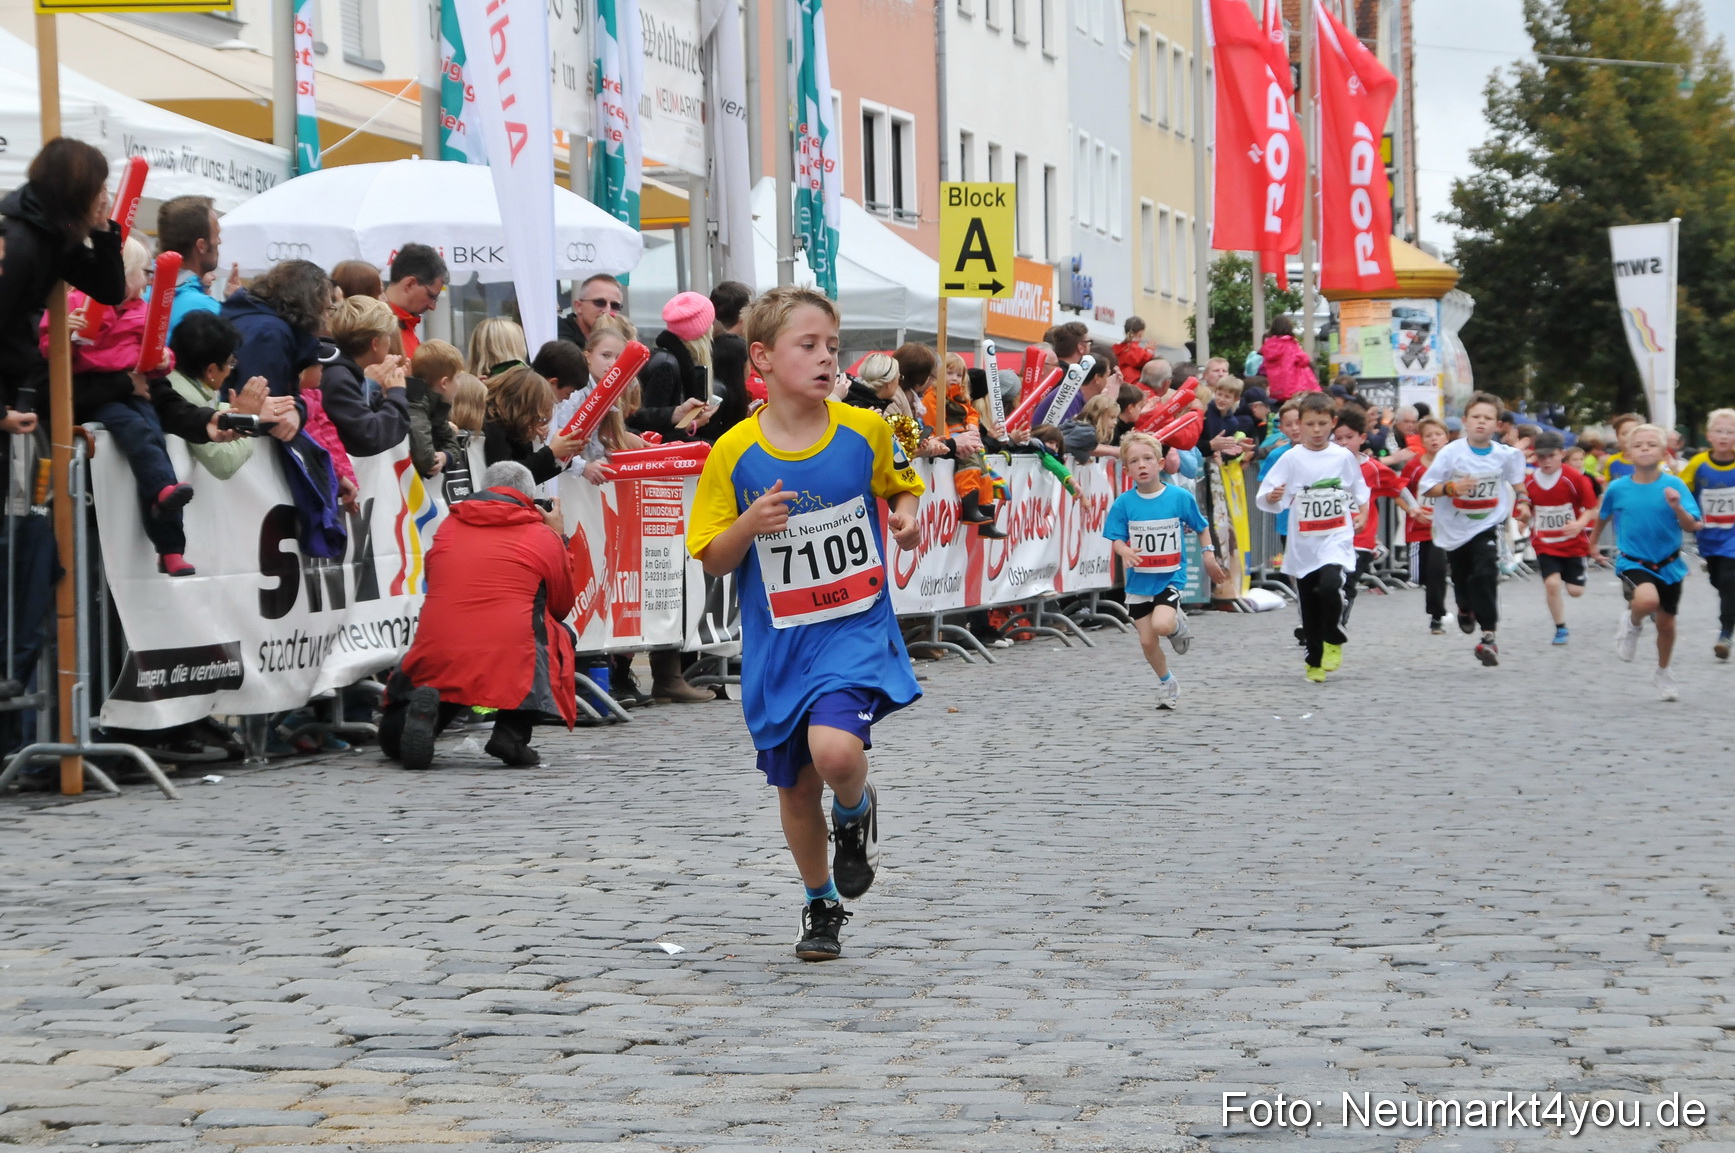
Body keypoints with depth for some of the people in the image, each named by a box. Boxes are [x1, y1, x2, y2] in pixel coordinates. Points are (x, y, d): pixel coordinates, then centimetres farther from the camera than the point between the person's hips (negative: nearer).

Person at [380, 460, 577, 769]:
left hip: (434, 662, 3)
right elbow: (562, 608, 20)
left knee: (393, 741, 27)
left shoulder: (447, 528, 16)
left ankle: (422, 707, -12)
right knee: (562, 635, 29)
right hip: (512, 667, -3)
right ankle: (512, 732, 8)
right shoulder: (543, 535, 8)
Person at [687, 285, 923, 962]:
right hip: (778, 643, 1)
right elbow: (712, 562, -2)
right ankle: (821, 905, 36)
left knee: (835, 750, -26)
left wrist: (906, 515, -5)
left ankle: (856, 812, 10)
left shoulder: (865, 431, -6)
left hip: (857, 628, -1)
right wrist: (750, 524, -21)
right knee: (797, 786, 12)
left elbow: (899, 486, 16)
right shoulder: (735, 453, -8)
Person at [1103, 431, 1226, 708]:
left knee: (1161, 624, -26)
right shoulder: (1124, 503, -7)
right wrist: (1124, 551, -26)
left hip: (1171, 577, -2)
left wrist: (1208, 555, -3)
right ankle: (1166, 683, 30)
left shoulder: (1181, 497, -8)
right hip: (1139, 581, 2)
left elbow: (1201, 527, 6)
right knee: (1147, 641, 4)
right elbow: (1117, 538, -5)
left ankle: (1178, 623, 11)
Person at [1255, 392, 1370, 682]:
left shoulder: (1344, 456, 2)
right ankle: (1314, 661, 24)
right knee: (1309, 608, 7)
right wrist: (1271, 497, -29)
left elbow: (1359, 493, 19)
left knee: (1330, 586, -25)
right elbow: (1264, 498, -9)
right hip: (1302, 546, 1)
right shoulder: (1292, 458, -3)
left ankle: (1334, 641, -2)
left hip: (1337, 540, -1)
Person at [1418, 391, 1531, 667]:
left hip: (1487, 526, 0)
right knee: (1461, 579, 15)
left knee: (1486, 575, -19)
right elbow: (1425, 487, -11)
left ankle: (1488, 636, -16)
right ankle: (1465, 608, 52)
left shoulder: (1505, 455, -6)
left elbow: (1516, 478, 18)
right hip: (1454, 528, 0)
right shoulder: (1452, 453, -13)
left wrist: (1522, 500, 4)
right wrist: (1451, 487, -27)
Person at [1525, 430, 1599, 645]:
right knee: (1551, 582, -18)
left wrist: (1580, 524, -27)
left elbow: (1591, 509, -9)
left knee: (1575, 590, 0)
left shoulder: (1575, 478, -12)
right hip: (1545, 545, 1)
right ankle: (1560, 628, 0)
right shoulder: (1529, 482, -3)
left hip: (1573, 544, -1)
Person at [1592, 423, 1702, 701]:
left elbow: (1692, 526, -14)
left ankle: (1662, 674, 39)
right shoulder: (1618, 488, -8)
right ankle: (1632, 624, 3)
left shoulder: (1674, 486, -11)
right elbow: (1603, 516, 11)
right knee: (1647, 600, -33)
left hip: (1668, 564, 2)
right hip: (1633, 562, -2)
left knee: (1666, 623, 13)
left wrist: (1677, 508, -33)